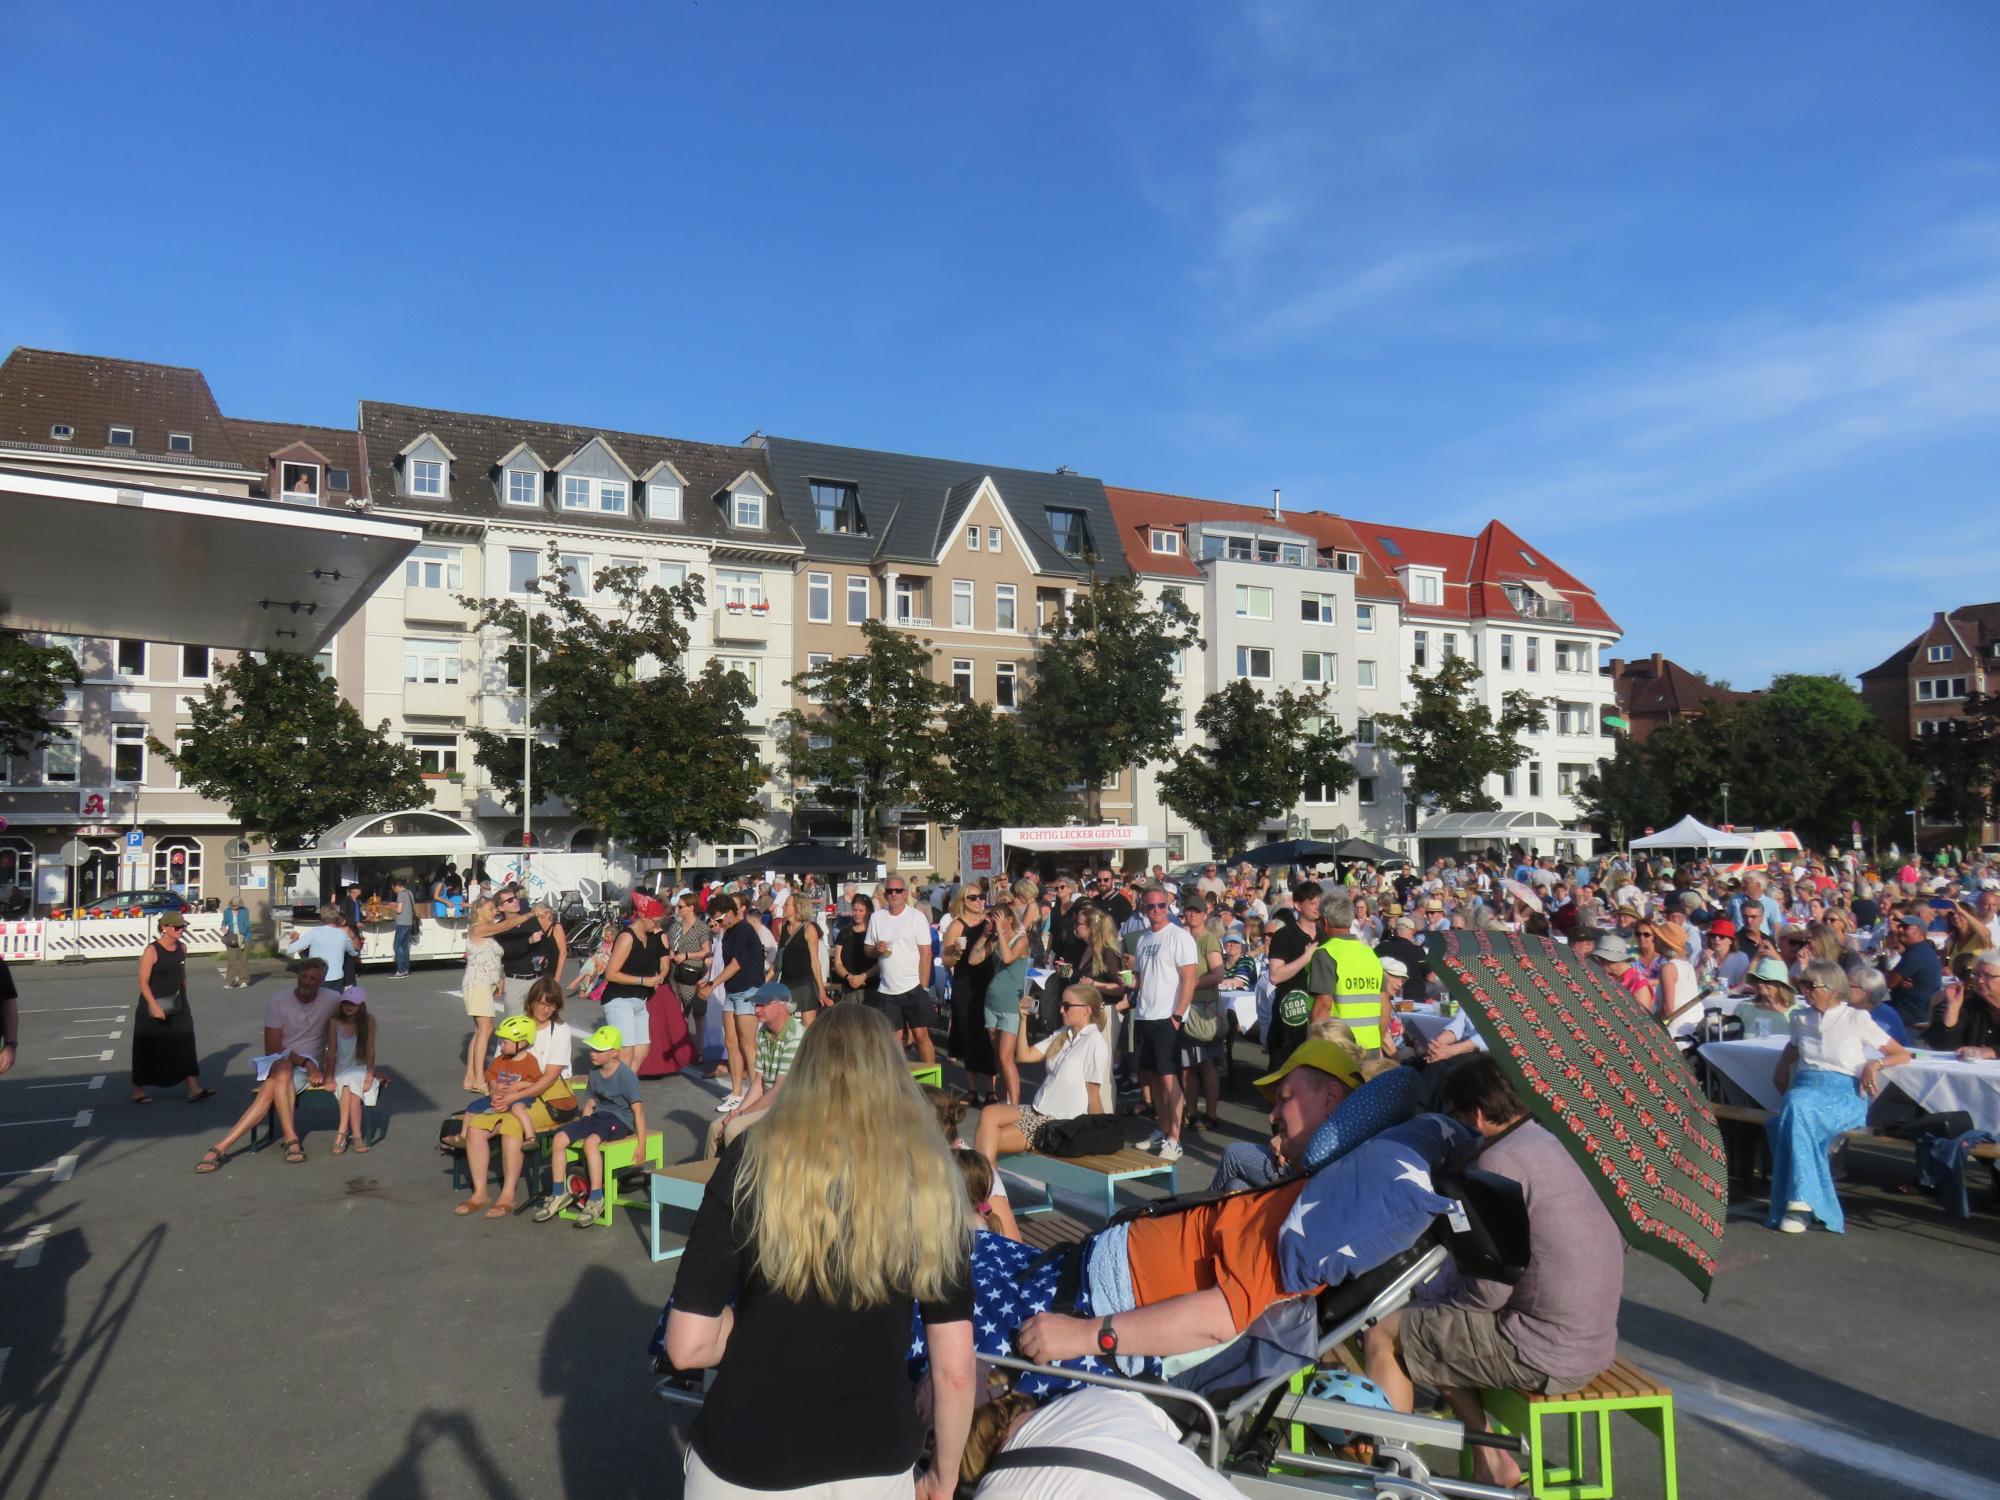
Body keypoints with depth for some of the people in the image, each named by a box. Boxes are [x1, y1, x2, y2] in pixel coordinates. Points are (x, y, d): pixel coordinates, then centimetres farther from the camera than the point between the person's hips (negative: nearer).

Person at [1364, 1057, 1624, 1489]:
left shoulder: (1502, 1161, -20)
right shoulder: (1548, 1140, 7)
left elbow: (1491, 1291, -20)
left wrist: (1446, 1304, 0)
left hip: (1550, 1356, -9)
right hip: (1595, 1339, 9)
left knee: (1383, 1336, 2)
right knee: (1433, 1328, 23)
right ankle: (1490, 1461, 23)